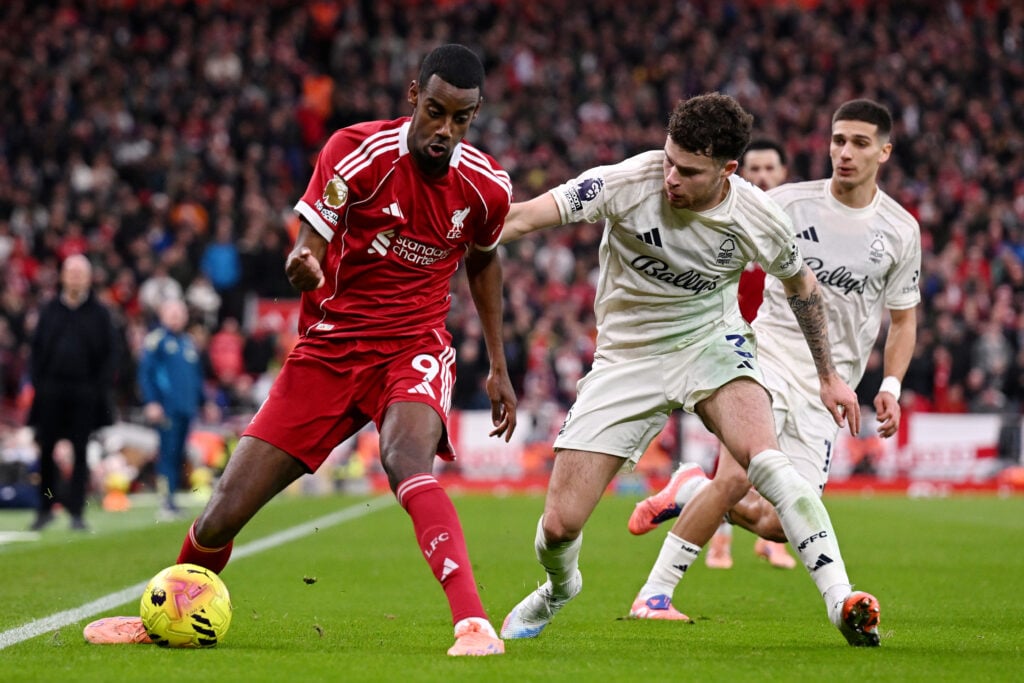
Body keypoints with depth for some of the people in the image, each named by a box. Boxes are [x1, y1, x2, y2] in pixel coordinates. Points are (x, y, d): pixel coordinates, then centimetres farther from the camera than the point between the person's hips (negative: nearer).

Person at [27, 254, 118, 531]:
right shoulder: (50, 310, 9)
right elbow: (36, 348, 11)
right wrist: (37, 381, 0)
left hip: (85, 394, -2)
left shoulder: (99, 313, 4)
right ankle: (45, 508, 13)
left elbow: (110, 352, 2)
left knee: (81, 451, 0)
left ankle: (77, 512, 2)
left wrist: (100, 387, -7)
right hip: (51, 391, 2)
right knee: (46, 450, 2)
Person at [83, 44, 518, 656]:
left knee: (407, 461, -37)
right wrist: (302, 264, -36)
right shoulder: (359, 152, -14)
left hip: (413, 348, 0)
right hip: (328, 347, 1)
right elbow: (308, 251, -11)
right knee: (222, 518, -1)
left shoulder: (487, 186, -5)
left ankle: (474, 624, -43)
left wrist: (499, 366, 18)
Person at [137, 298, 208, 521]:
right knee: (168, 454, -12)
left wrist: (203, 402, 22)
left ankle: (172, 498, 13)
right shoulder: (155, 340, -2)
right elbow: (145, 374, -7)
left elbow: (198, 375, 26)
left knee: (178, 455, 8)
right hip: (167, 408, -7)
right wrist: (151, 402, -14)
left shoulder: (189, 342, 19)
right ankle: (166, 503, -13)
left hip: (187, 408, 7)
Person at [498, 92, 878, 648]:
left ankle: (842, 601, -31)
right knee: (559, 526, -4)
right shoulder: (628, 183, -22)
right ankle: (559, 587, 34)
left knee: (762, 456, -33)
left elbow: (800, 284, 6)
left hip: (710, 341, 0)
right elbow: (524, 217, -26)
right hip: (627, 356, 0)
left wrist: (828, 377, 12)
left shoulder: (759, 219, -15)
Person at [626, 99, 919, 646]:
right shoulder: (790, 202, -4)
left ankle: (692, 493, 23)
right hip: (768, 359, -3)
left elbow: (903, 318, 14)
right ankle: (655, 590, -11)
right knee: (738, 477, -25)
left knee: (780, 524, -6)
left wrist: (890, 386, 1)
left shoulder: (901, 231, 3)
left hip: (824, 391, 3)